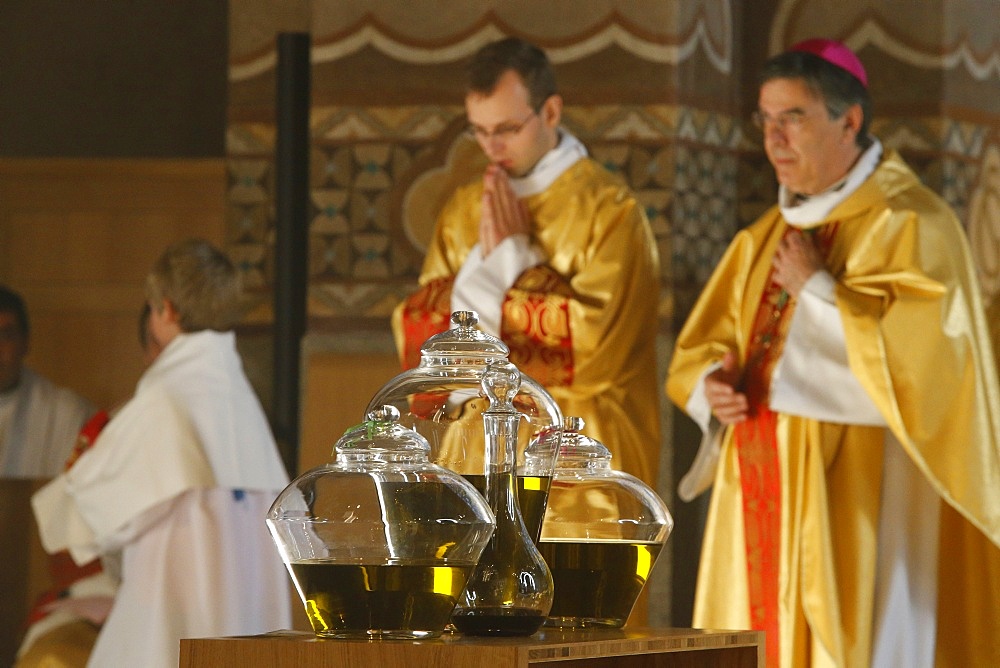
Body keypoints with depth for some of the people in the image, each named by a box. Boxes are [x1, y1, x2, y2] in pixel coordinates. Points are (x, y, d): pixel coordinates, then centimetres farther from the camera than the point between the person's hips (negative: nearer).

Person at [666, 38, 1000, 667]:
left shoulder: (908, 225, -8)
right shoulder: (767, 236, 16)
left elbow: (911, 353, -21)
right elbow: (702, 347, 19)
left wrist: (814, 288, -12)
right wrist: (712, 385, -4)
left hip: (852, 507, -7)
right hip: (760, 502, 7)